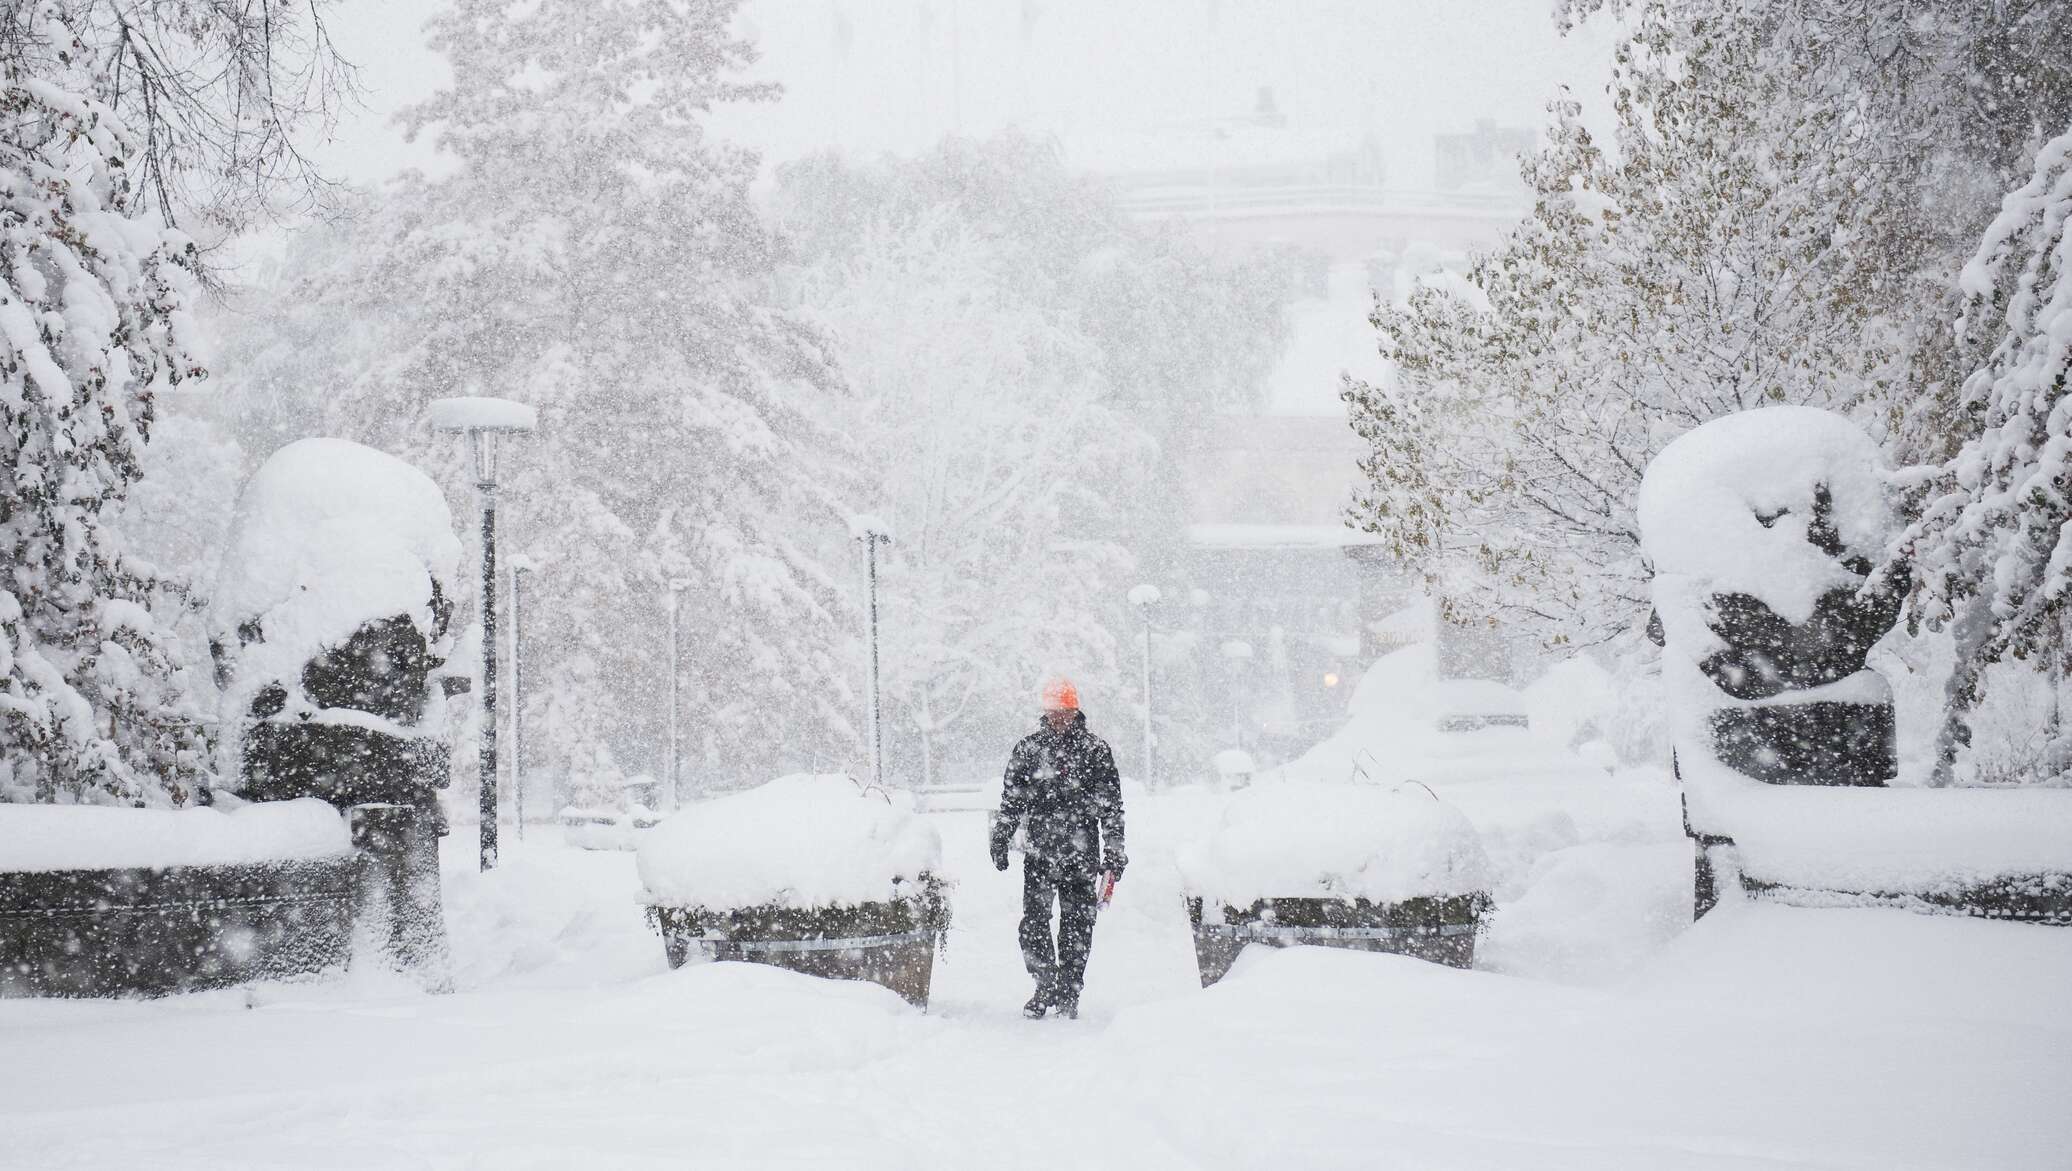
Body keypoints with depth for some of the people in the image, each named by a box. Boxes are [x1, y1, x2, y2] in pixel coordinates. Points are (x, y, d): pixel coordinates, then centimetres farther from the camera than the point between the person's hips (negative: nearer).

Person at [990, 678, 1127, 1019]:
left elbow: (1111, 807, 3)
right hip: (1038, 853, 1)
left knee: (1077, 925, 3)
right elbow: (1010, 800, 12)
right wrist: (1000, 841, 7)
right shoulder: (1028, 748, 7)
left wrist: (1114, 857, 0)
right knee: (1033, 923, -6)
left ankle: (1068, 994, 13)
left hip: (1081, 855, -1)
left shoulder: (1095, 749, 2)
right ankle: (1046, 987, 8)